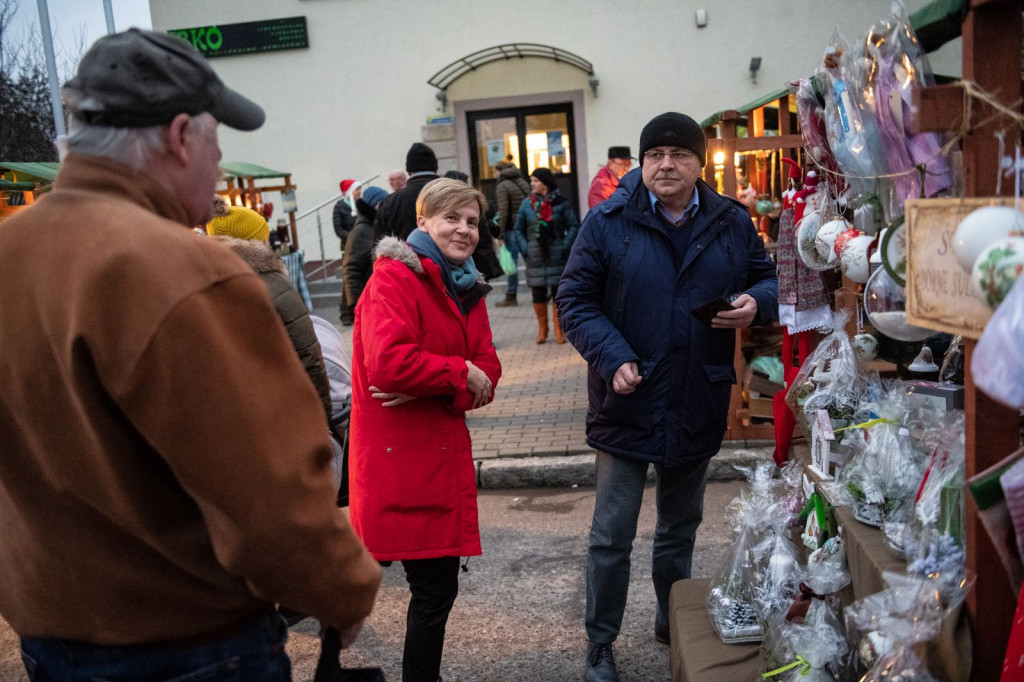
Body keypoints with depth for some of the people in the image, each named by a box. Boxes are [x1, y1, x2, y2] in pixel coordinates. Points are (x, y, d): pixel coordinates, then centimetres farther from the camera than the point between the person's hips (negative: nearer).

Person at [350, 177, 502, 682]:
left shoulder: (466, 288, 14)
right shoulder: (395, 278, -12)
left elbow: (487, 368, 4)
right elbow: (390, 363, -27)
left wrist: (431, 390, -14)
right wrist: (460, 374, -14)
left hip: (442, 453, 8)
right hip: (400, 458, -8)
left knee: (437, 584, 17)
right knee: (434, 588, -2)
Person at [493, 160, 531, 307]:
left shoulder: (502, 186, -6)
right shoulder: (524, 183, 13)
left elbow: (503, 211, -12)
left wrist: (500, 234, -11)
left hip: (512, 228, -6)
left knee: (511, 262, -2)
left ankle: (511, 296, 2)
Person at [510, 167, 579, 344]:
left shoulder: (560, 202, -1)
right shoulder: (527, 203, 4)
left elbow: (573, 226, 3)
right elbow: (518, 229, 9)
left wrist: (565, 246, -8)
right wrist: (524, 249, -3)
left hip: (557, 257, -1)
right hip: (535, 258, 2)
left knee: (558, 291, 2)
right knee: (538, 293, 5)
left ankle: (558, 328, 14)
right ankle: (542, 327, 20)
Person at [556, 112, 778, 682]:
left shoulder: (733, 222, 2)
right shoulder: (608, 223, -7)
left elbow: (768, 277, 13)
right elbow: (576, 299, -7)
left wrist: (756, 303, -12)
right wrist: (612, 357, -21)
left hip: (699, 405, 3)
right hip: (628, 401, -3)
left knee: (681, 527, 22)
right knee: (612, 536, 3)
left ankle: (673, 622, 44)